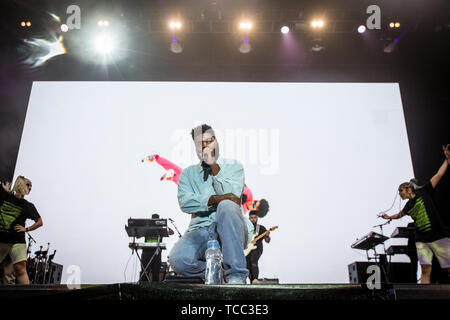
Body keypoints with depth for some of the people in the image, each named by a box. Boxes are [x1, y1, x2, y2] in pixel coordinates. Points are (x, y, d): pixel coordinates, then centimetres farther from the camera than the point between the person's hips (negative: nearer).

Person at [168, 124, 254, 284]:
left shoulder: (233, 166, 14)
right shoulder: (188, 173, 18)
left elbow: (232, 196, -5)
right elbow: (185, 202, -2)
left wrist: (213, 165, -5)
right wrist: (216, 199, -16)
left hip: (229, 231, -1)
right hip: (200, 230, 1)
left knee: (227, 206, -36)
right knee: (178, 259, -31)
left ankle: (236, 276, -27)